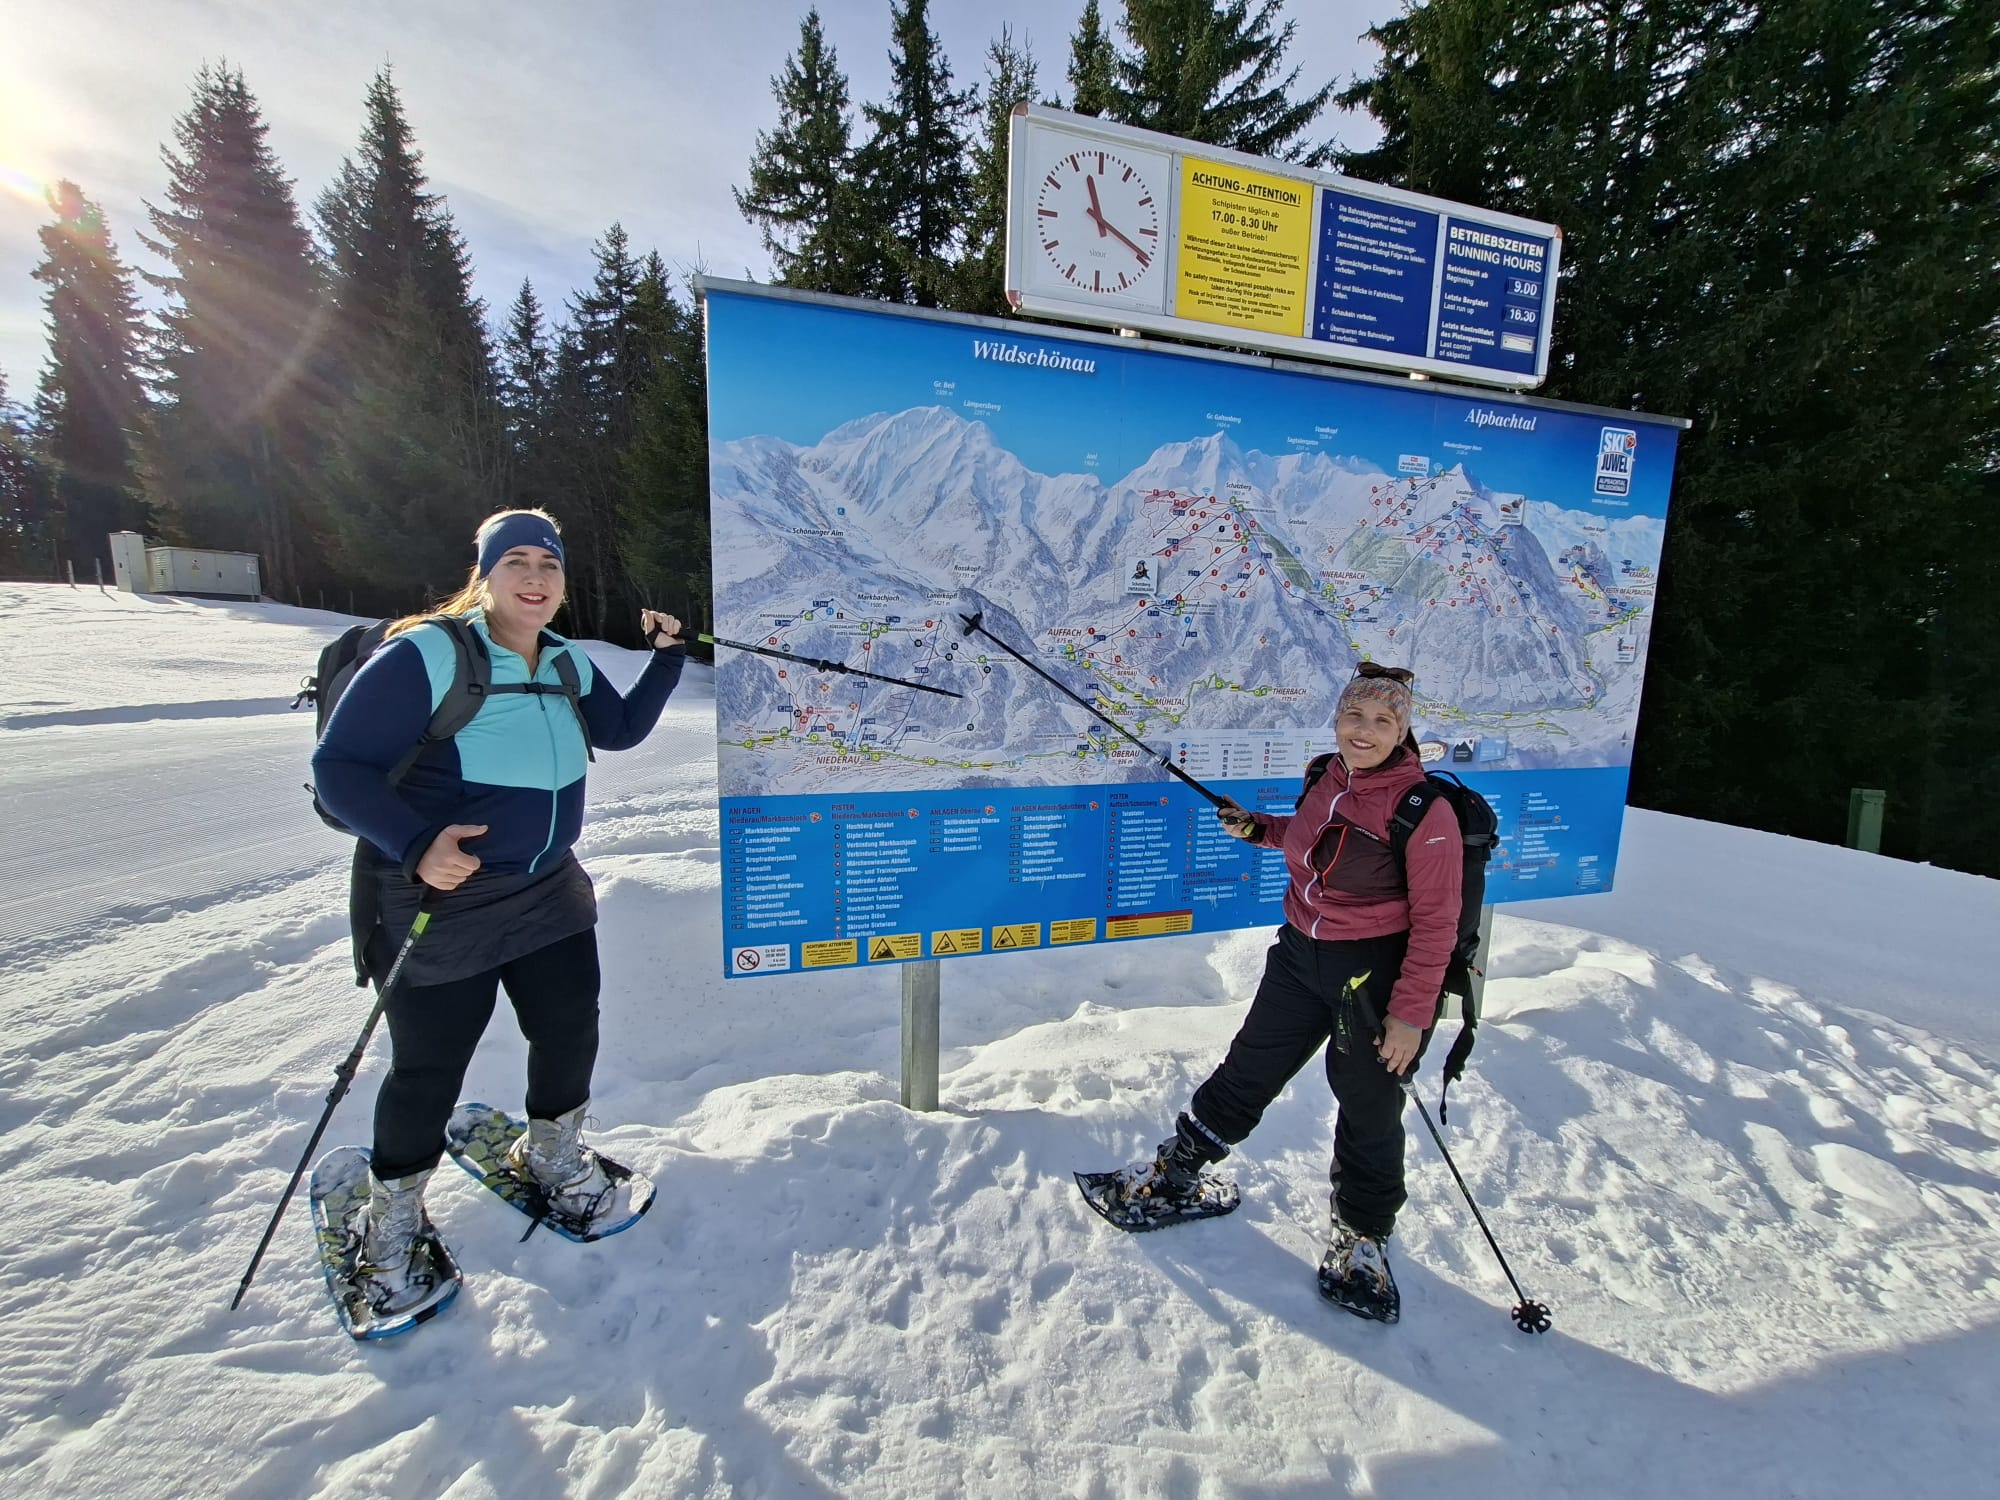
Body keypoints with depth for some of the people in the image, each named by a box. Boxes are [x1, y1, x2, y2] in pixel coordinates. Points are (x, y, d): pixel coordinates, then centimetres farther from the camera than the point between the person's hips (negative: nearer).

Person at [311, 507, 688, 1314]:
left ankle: (552, 1152, 44)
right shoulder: (422, 656, -18)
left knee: (571, 1029, 13)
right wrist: (415, 845, -32)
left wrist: (666, 656, 5)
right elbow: (338, 767, -18)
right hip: (432, 899, -5)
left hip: (549, 891, 6)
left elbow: (623, 730, 15)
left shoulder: (567, 664, 3)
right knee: (429, 1067, 10)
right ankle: (392, 1215, 39)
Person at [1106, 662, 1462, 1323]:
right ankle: (1176, 1172, 36)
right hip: (1300, 953, 6)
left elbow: (1435, 921, -16)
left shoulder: (1425, 809, -19)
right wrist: (1258, 829, 4)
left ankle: (1361, 1233, 39)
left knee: (1369, 1109, 13)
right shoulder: (1326, 778, -1)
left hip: (1376, 972, -5)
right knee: (1249, 1071, 17)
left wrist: (1411, 1013, -16)